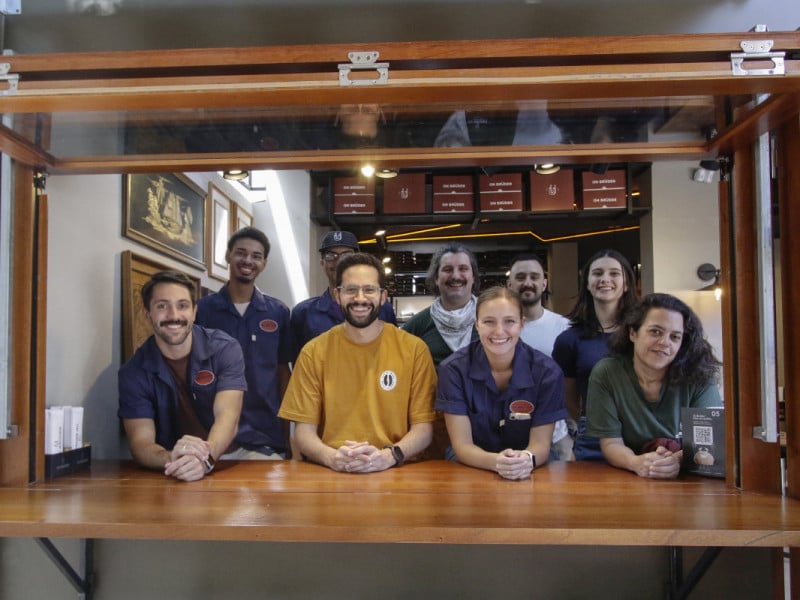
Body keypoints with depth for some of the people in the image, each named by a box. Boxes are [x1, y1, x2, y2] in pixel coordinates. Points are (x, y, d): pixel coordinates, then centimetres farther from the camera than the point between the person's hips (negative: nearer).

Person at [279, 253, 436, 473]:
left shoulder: (414, 349, 2)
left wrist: (389, 455, -18)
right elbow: (304, 431, 3)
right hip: (329, 472, 1)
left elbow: (423, 427, 1)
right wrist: (331, 457, -18)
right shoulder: (313, 352, 5)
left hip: (395, 472, 0)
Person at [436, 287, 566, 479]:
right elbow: (462, 444, -11)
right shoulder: (454, 369, -10)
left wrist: (527, 459, -30)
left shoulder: (547, 371, -8)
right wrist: (495, 462, -31)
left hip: (529, 475, 1)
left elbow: (541, 443, -7)